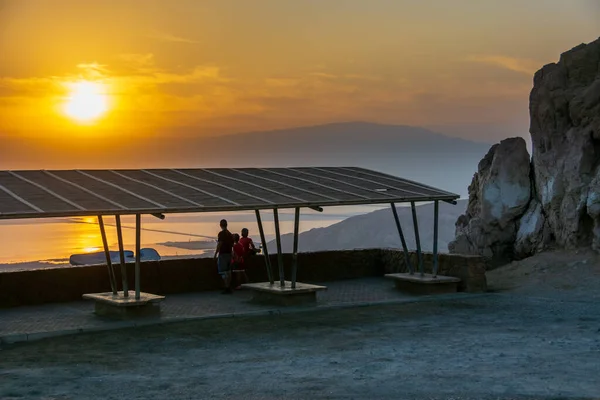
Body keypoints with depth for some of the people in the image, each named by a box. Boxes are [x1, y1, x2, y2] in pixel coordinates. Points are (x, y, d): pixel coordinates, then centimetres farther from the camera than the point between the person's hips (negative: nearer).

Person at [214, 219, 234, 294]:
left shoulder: (221, 233, -13)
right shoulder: (230, 234, 11)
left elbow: (219, 245, -17)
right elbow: (232, 245, 14)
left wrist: (215, 254, -11)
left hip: (223, 254, -8)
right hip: (229, 254, 8)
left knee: (223, 272, -5)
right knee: (228, 271, 14)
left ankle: (227, 288, -10)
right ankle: (229, 288, 16)